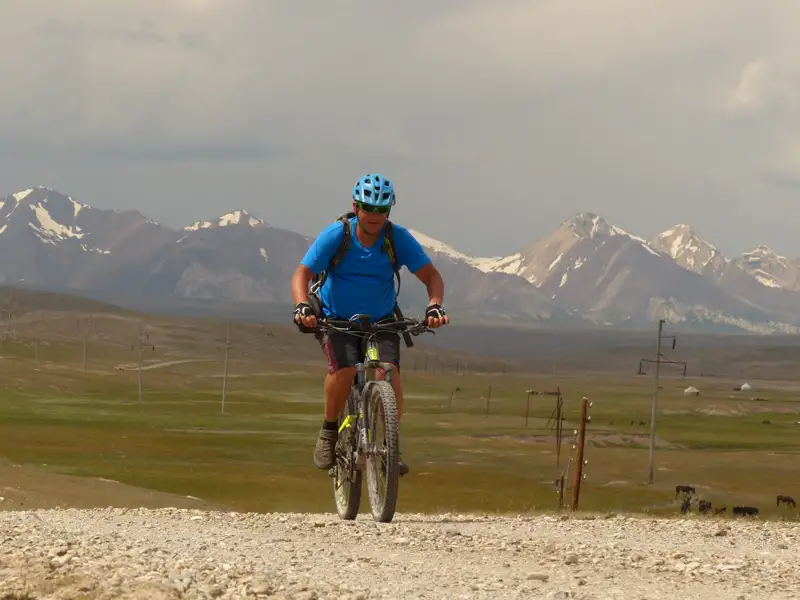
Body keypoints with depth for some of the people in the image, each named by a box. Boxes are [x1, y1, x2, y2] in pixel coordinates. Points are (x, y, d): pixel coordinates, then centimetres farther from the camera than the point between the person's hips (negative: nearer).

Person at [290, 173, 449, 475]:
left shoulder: (399, 238, -12)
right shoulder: (335, 235, -15)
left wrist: (434, 305, -33)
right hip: (337, 320, -1)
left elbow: (431, 275, -13)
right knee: (344, 368, -30)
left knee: (388, 371, -26)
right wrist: (302, 306, -38)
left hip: (381, 322, 1)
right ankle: (329, 432, -6)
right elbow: (302, 274, -17)